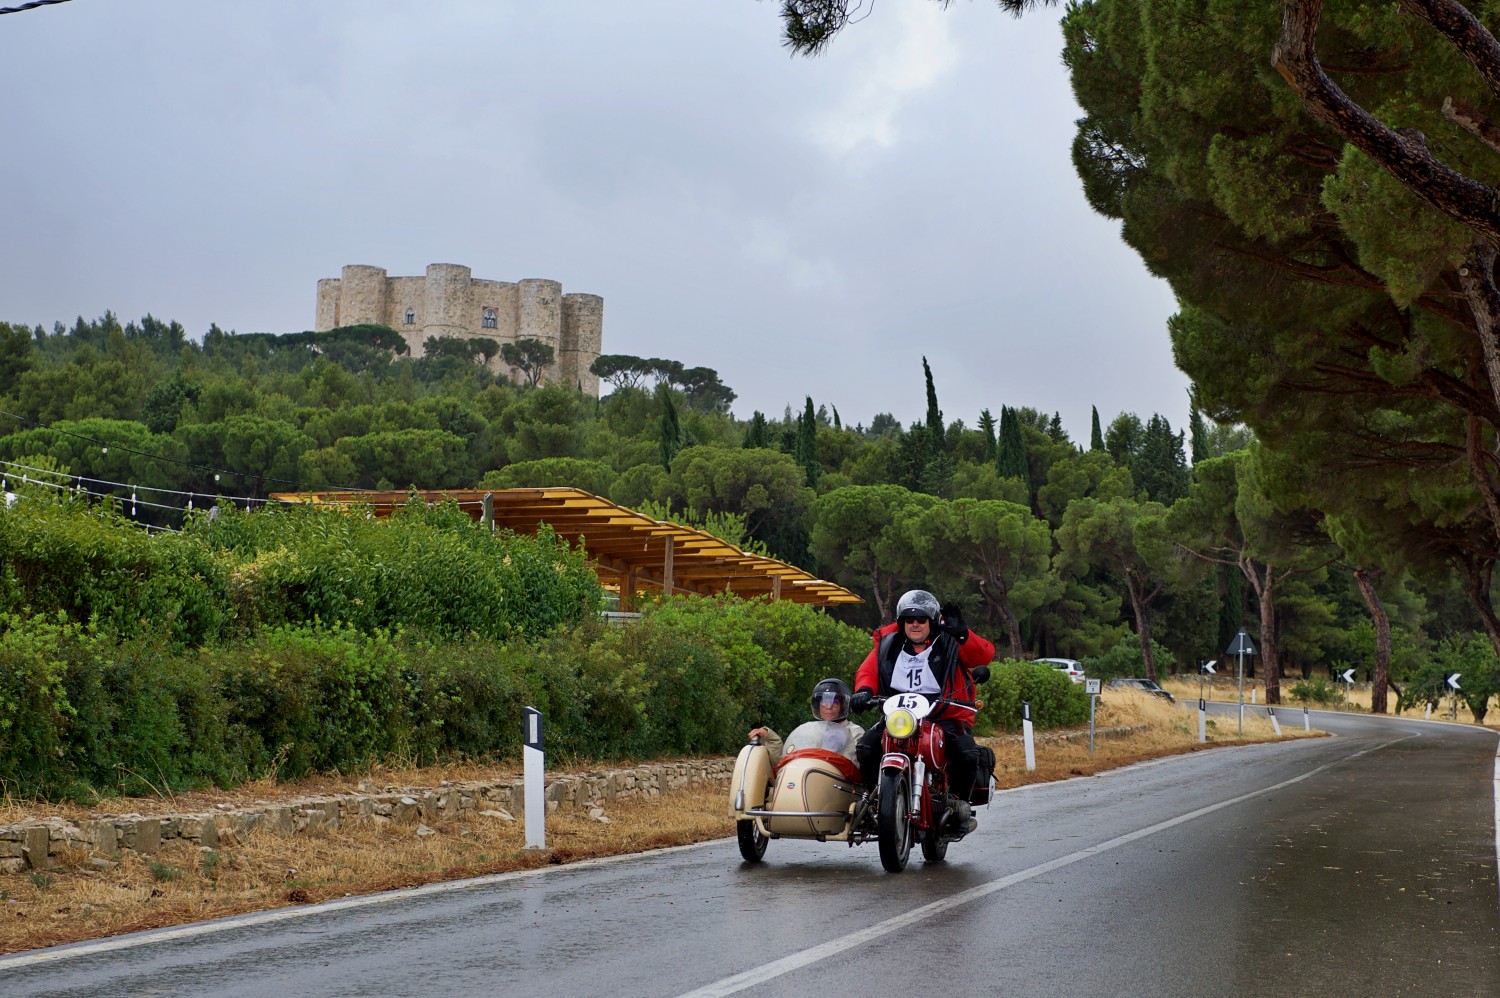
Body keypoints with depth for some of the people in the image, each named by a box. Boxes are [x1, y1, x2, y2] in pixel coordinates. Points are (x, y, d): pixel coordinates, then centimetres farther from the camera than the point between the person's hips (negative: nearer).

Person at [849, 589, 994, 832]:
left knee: (967, 754, -28)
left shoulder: (950, 642, -1)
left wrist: (961, 634, -31)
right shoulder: (888, 643, 9)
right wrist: (864, 691, -16)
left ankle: (960, 800, 0)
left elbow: (986, 655, -14)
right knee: (866, 747, -20)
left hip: (946, 715, -2)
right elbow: (868, 670, 6)